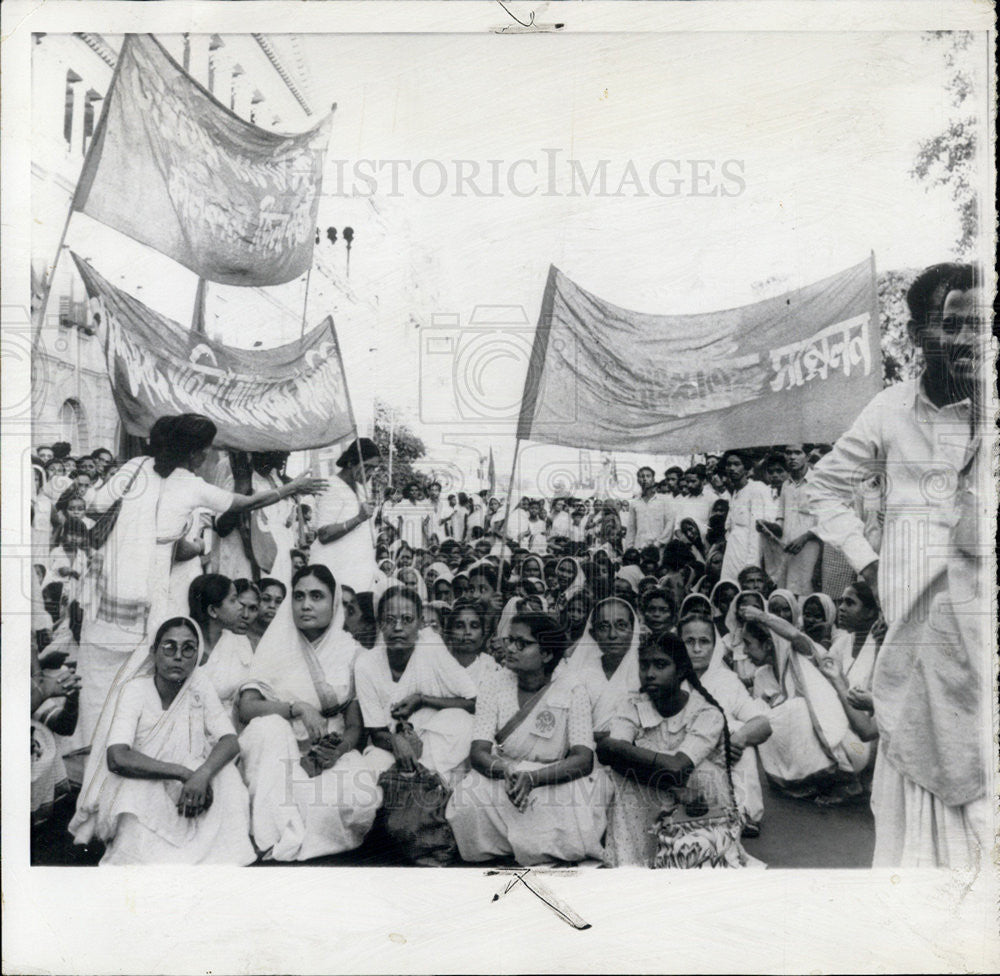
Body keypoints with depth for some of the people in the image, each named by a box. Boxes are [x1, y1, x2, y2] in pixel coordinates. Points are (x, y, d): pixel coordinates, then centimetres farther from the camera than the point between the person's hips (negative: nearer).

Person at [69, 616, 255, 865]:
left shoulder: (200, 685, -6)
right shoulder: (134, 690, -15)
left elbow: (230, 741, -12)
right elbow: (117, 759, -28)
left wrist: (202, 775, -34)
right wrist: (183, 772, -32)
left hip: (185, 788, 3)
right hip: (137, 790, -3)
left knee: (225, 775, -26)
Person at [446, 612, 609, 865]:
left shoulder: (572, 694, -3)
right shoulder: (496, 683, 2)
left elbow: (584, 759, -15)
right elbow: (478, 752, -6)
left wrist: (532, 778, -31)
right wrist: (505, 770, -30)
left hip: (554, 785, -1)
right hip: (498, 781, 1)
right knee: (469, 796, -31)